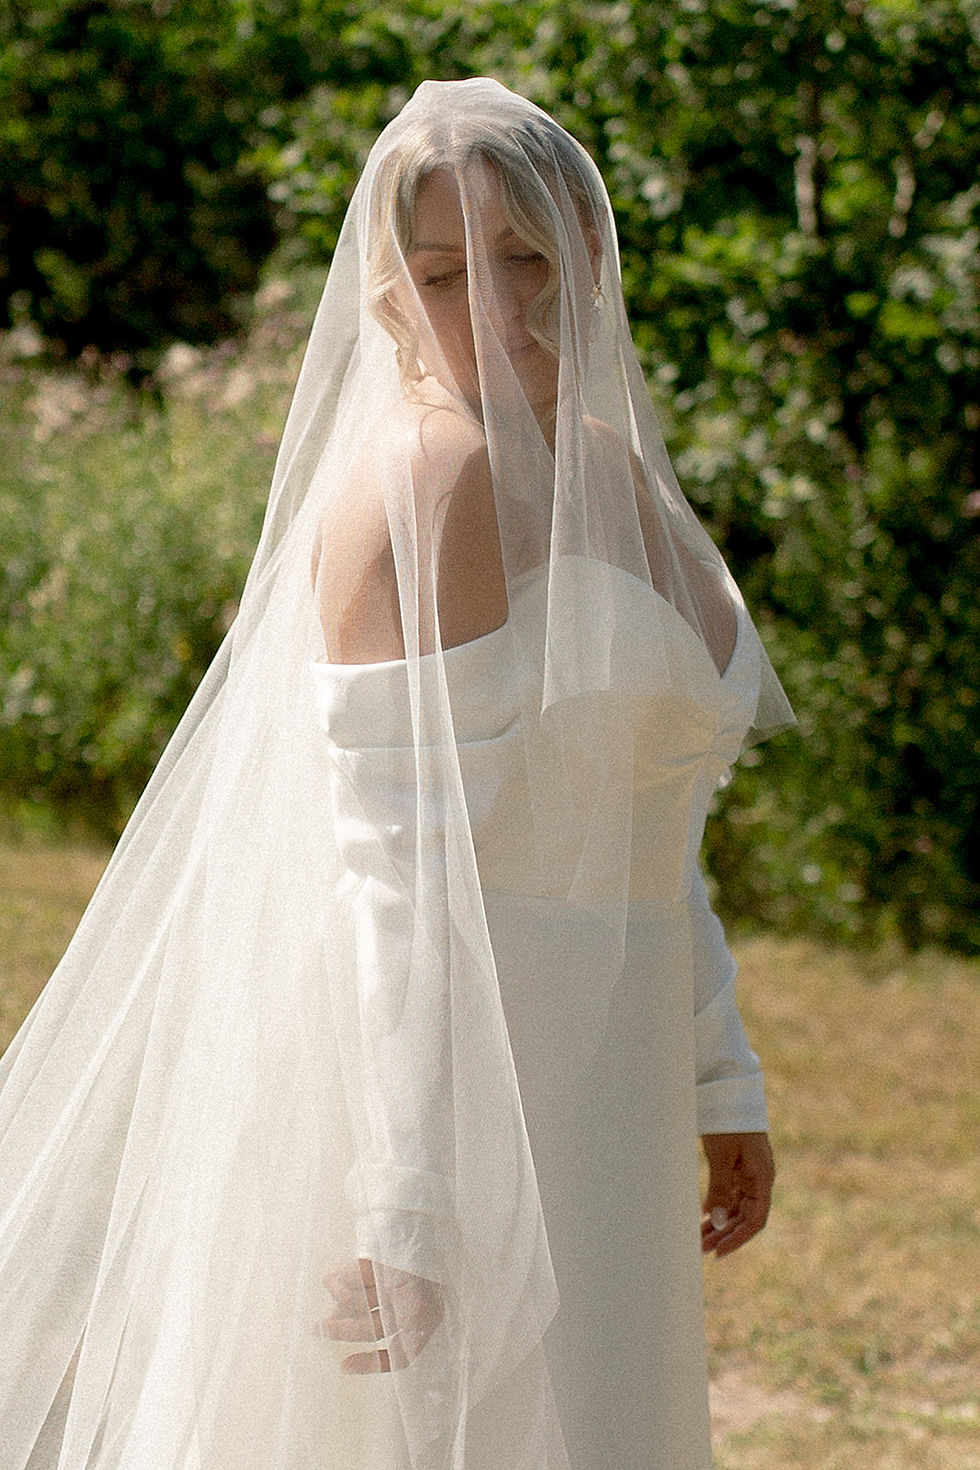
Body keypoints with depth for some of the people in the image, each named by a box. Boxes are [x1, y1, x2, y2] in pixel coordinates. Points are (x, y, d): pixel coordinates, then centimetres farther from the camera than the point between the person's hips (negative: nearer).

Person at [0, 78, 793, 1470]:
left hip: (581, 1072, 9)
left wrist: (719, 1084, 20)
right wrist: (404, 1211, -25)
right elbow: (391, 861, -21)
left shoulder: (610, 473, 13)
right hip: (439, 1069, -9)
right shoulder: (425, 480, -15)